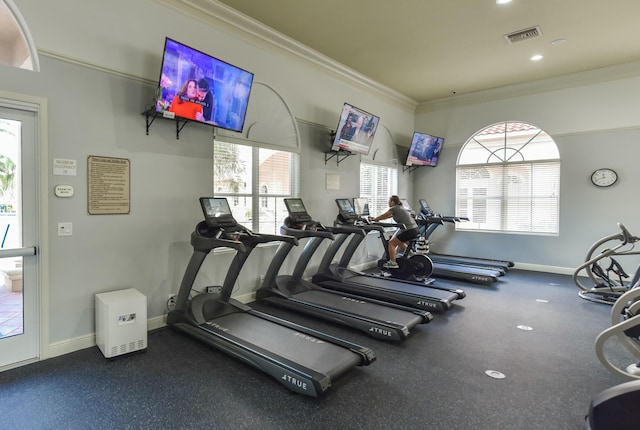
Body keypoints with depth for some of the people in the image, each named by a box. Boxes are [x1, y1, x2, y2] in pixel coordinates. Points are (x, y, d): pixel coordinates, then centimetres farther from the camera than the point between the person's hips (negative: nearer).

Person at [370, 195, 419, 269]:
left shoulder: (394, 208, -6)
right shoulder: (400, 208, 21)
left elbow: (383, 216, 5)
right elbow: (387, 217, 28)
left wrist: (373, 219, 18)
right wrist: (376, 219, 30)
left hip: (409, 230, -10)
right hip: (414, 229, 10)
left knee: (392, 243, -1)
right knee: (400, 243, 28)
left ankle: (393, 263, 0)